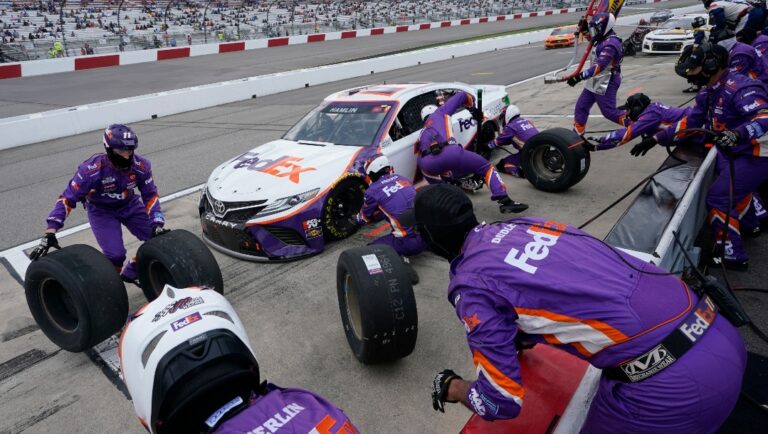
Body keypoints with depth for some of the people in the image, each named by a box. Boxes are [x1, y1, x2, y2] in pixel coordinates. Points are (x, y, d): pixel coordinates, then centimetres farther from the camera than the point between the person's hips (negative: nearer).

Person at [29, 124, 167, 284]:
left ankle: (130, 274, 18)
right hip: (101, 210, -3)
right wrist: (50, 232, -31)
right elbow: (67, 199, -26)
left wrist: (157, 224, -25)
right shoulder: (91, 169, -33)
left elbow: (151, 195, -14)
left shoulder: (141, 165, -26)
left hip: (130, 205, 4)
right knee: (115, 255, -20)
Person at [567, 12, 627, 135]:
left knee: (609, 112, -3)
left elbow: (599, 66, -33)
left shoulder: (610, 44, -23)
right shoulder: (603, 39, 7)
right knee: (581, 107, 9)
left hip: (605, 84, -10)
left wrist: (579, 76, -37)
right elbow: (592, 39, 33)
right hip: (595, 82, 10)